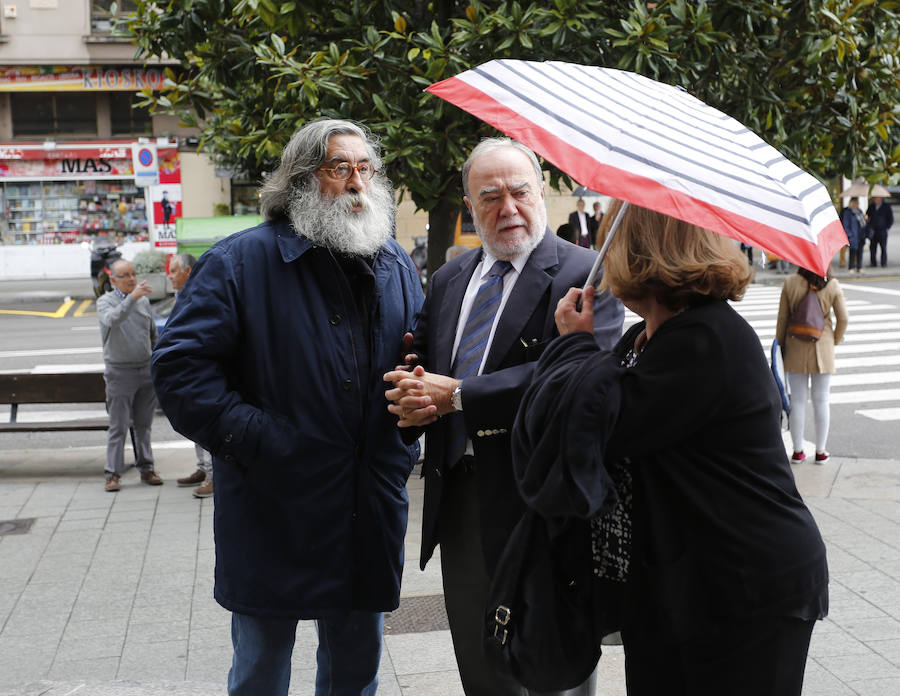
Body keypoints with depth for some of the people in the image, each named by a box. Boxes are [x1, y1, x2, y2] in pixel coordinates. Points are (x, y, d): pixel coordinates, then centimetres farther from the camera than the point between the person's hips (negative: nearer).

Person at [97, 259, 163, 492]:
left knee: (144, 424, 10)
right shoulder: (105, 302, -4)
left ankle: (146, 468, 17)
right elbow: (112, 319, -28)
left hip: (146, 370, 4)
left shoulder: (144, 301, 10)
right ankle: (113, 473, 2)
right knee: (118, 426, -3)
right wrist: (132, 297, -38)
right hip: (120, 372, -4)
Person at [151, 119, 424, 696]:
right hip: (273, 512, -4)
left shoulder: (398, 267, 8)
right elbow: (180, 364, -14)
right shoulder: (243, 260, -9)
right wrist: (250, 438, -19)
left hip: (372, 512, 5)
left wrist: (405, 448, 1)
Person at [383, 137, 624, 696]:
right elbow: (416, 363, 12)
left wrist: (455, 395, -22)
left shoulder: (585, 275, -10)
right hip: (460, 499, 6)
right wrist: (411, 397, -13)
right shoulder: (450, 279, 13)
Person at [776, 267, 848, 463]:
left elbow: (782, 318, -5)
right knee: (821, 401, 9)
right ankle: (820, 451, 14)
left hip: (796, 349, 0)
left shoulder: (790, 283, -10)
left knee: (797, 400, 8)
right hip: (823, 349, 0)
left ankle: (798, 451, 13)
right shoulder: (832, 285, -10)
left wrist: (780, 345, 6)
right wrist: (835, 340, 14)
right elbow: (843, 318, -4)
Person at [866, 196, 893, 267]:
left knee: (883, 248, -1)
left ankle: (884, 263, 4)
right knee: (872, 248, 0)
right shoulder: (871, 206, 9)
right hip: (873, 232, 3)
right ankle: (873, 263, 6)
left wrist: (886, 227, -1)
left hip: (882, 231, -3)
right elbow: (867, 216, 16)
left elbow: (891, 219, 5)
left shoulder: (886, 207, 1)